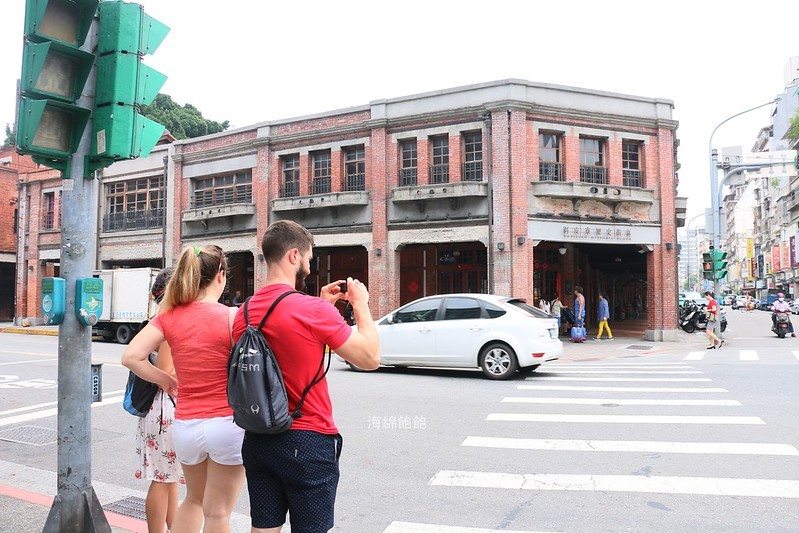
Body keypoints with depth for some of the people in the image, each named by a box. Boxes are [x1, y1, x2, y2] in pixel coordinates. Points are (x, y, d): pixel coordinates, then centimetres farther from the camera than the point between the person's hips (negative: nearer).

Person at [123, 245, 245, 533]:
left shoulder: (168, 316, 0)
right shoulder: (232, 316, -13)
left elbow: (131, 357, -5)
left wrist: (165, 380, 6)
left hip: (186, 424, 4)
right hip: (227, 423, -4)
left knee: (194, 499, 28)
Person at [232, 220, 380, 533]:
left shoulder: (244, 314, 2)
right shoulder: (314, 310, -20)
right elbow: (371, 358, -11)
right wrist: (361, 304, 0)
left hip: (258, 440, 6)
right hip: (308, 443, -6)